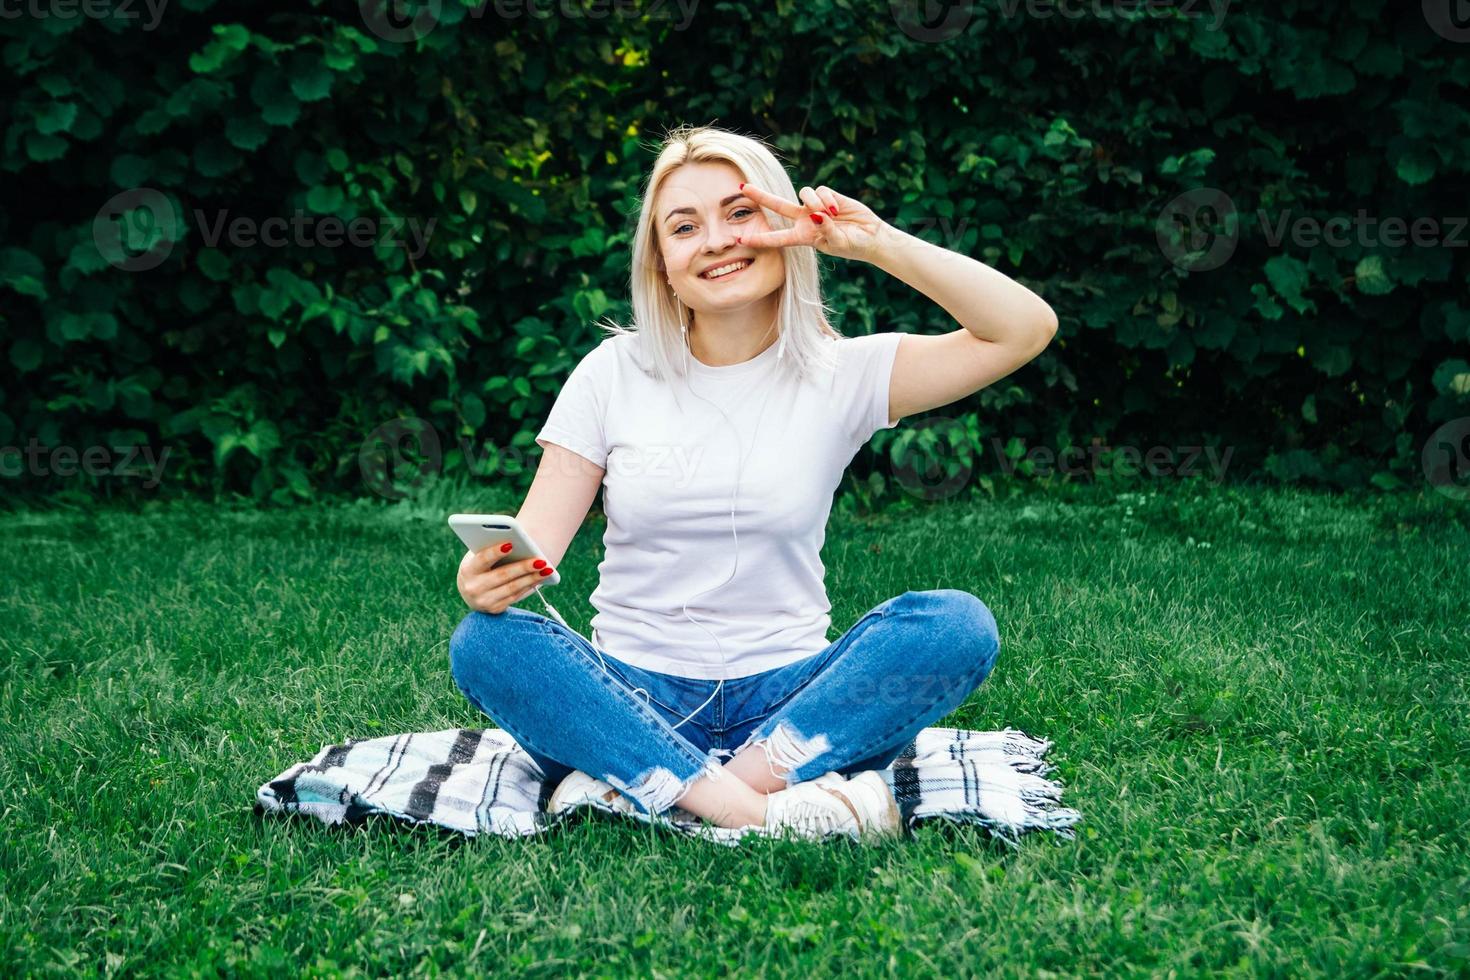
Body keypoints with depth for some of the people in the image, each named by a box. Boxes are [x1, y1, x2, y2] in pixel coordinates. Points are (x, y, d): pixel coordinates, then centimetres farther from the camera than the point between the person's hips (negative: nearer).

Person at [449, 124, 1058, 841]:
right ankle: (760, 811, -36)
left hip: (786, 698, 0)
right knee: (484, 642, -27)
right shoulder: (614, 373, 3)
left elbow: (1026, 329, -7)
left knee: (956, 625, -26)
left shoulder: (842, 374, 2)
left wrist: (876, 243, -13)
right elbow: (534, 540, -2)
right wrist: (484, 578, -25)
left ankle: (632, 788, -30)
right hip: (633, 697, 0)